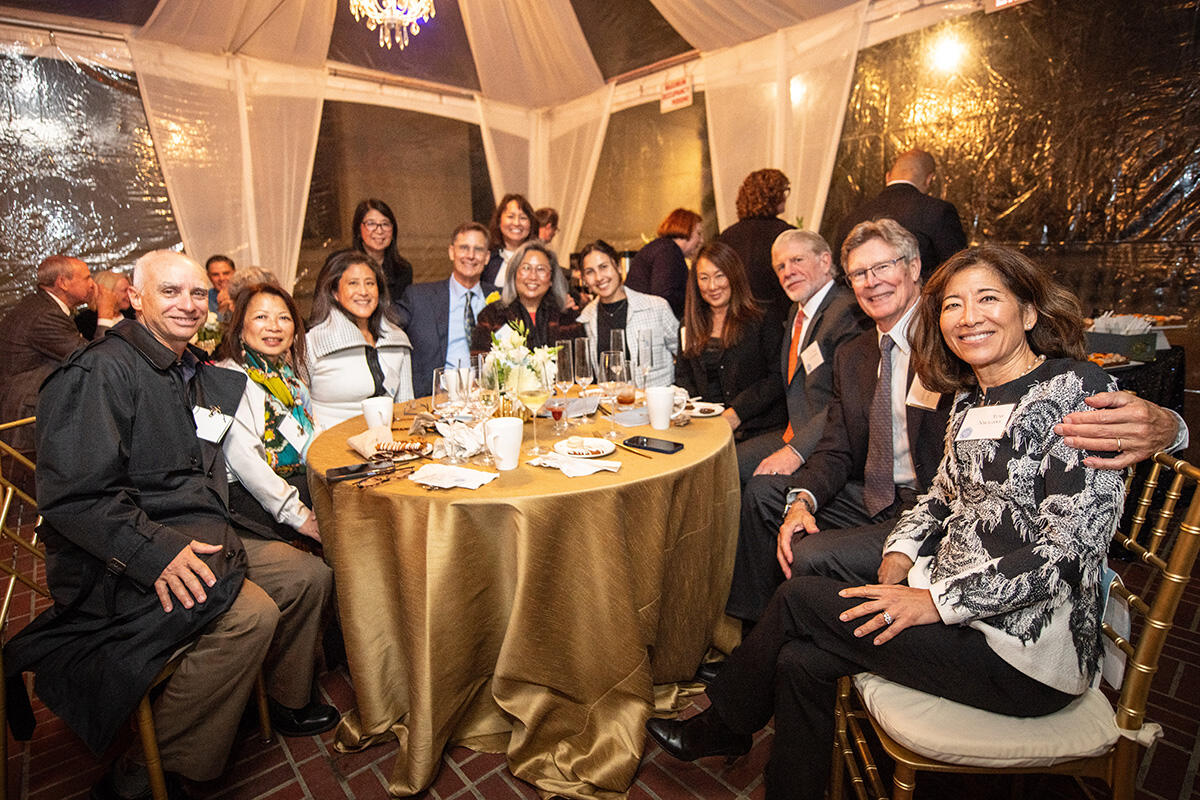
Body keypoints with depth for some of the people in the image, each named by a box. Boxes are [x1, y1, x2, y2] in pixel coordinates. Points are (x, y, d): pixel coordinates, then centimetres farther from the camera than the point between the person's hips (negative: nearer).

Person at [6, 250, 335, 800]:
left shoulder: (194, 373, 16)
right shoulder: (103, 371, -13)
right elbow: (71, 496, -21)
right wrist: (154, 552, -29)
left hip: (195, 539, 9)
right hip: (118, 562, -9)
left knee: (309, 575, 3)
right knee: (249, 613, -29)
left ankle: (288, 702, 26)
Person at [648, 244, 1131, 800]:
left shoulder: (1077, 389, -15)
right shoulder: (969, 399, 10)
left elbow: (1073, 545, -20)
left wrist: (937, 601, -20)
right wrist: (901, 552, -2)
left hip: (1026, 654, -6)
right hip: (955, 601, 7)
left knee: (798, 600, -13)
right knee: (802, 659, -10)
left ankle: (721, 725, 14)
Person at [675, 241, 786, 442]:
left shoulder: (764, 319, 1)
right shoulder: (690, 324, 16)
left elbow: (779, 378, -5)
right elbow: (682, 375, 16)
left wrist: (738, 412, -14)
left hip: (757, 428, -4)